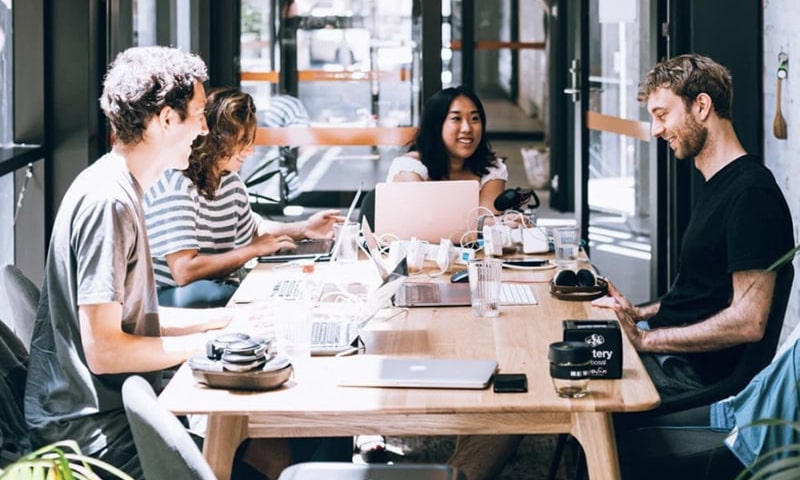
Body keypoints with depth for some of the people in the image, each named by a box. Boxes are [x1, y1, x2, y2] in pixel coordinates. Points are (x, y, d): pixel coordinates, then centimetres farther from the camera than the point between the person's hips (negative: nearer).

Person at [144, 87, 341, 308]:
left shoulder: (229, 178, 6)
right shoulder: (175, 184, -20)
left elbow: (251, 230, 27)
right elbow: (185, 271, -29)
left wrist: (303, 229, 10)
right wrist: (254, 249, -18)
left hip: (221, 290, 7)